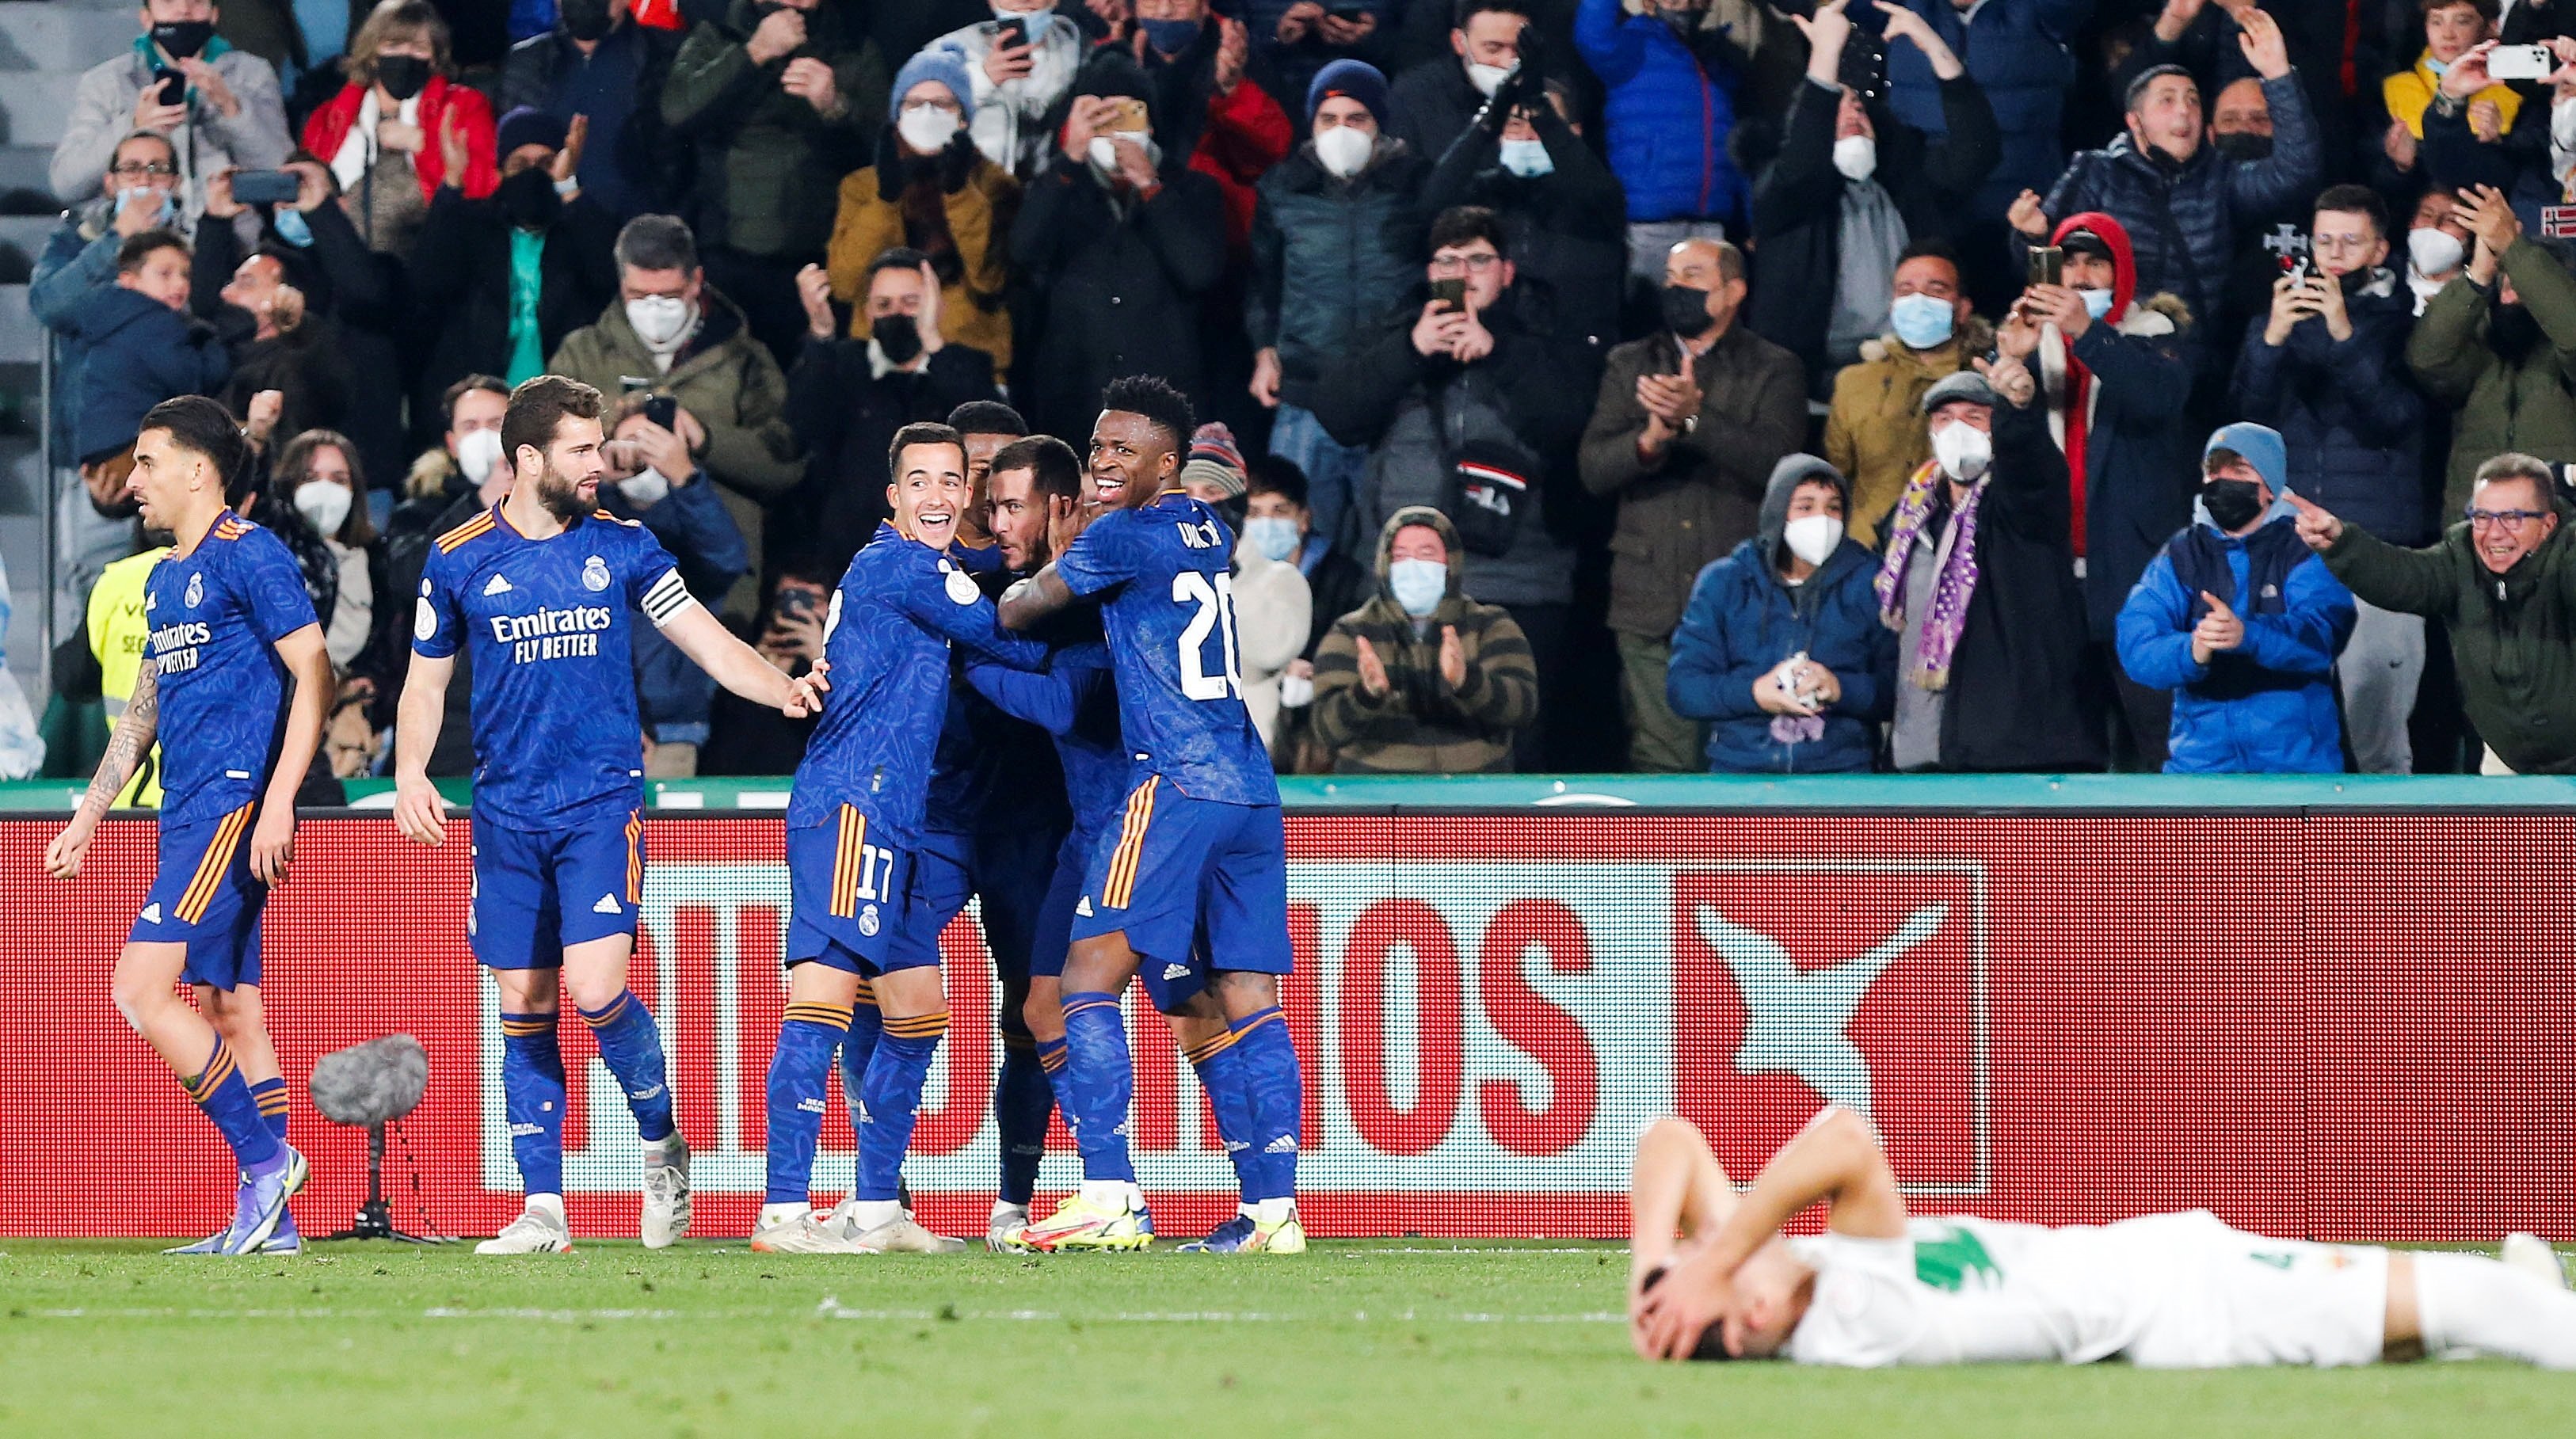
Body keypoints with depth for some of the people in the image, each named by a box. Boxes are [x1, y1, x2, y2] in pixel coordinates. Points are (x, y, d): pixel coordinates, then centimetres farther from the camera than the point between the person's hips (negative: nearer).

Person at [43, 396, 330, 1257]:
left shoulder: (248, 557, -9)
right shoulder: (163, 579, 18)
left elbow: (315, 676, -14)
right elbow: (144, 708, 27)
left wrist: (278, 802, -22)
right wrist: (87, 818, 25)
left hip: (234, 807, -9)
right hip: (190, 814, 9)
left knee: (140, 991, -16)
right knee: (230, 1013, 7)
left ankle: (265, 1158, -11)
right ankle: (269, 1219, 7)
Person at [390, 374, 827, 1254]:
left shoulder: (622, 546, 5)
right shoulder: (459, 561, 5)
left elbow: (705, 640, 4)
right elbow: (425, 680, 14)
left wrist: (783, 689, -14)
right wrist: (410, 771, -4)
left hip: (603, 801, -2)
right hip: (506, 812, 2)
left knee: (594, 987, -17)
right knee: (524, 1007, 2)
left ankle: (662, 1143, 7)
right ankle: (543, 1208, 7)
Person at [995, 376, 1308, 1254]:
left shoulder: (1123, 537, -6)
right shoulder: (1206, 534, 16)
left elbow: (1021, 610, 9)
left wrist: (1004, 598, 29)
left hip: (1177, 787, -8)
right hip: (1252, 791, 8)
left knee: (1089, 982, -7)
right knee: (1247, 1003, 6)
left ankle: (1110, 1197, -17)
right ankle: (1275, 1208, 0)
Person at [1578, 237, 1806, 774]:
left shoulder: (1774, 370, 7)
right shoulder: (1630, 366, 17)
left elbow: (1774, 461, -9)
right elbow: (1594, 469, 6)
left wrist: (1695, 418, -22)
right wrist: (1649, 440, -15)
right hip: (1652, 603, 2)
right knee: (1660, 763, -5)